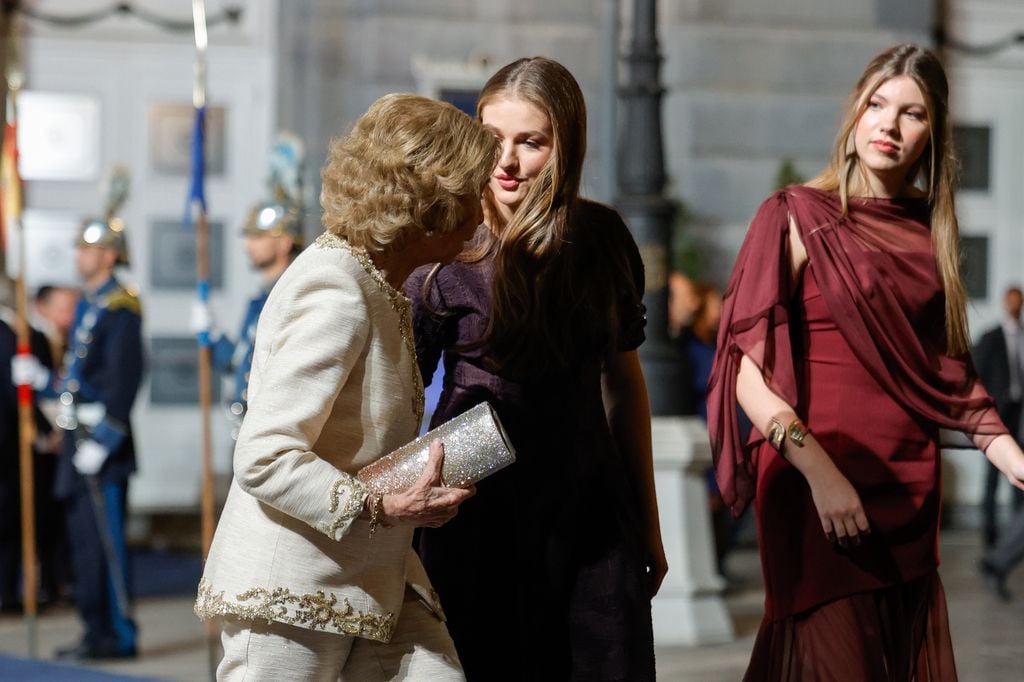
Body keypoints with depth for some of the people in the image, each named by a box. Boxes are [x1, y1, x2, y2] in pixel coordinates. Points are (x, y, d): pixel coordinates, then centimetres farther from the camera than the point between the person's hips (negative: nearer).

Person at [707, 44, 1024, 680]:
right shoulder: (798, 217, -5)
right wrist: (820, 473, -21)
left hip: (910, 493, 5)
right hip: (819, 490, -5)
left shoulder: (928, 229, 11)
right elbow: (746, 371, -12)